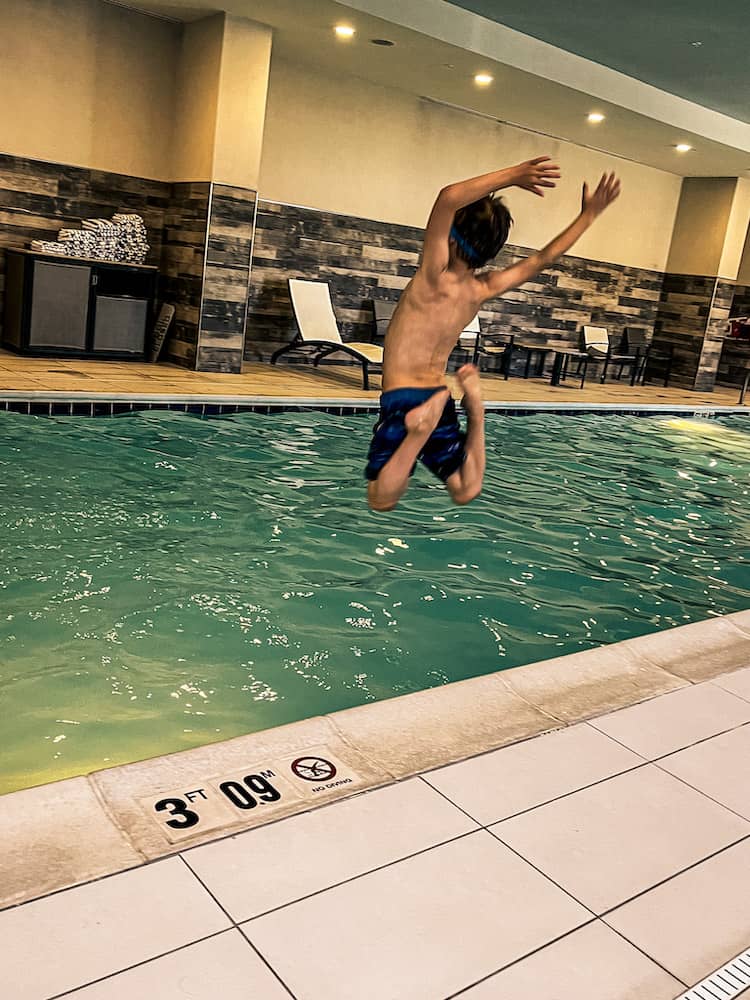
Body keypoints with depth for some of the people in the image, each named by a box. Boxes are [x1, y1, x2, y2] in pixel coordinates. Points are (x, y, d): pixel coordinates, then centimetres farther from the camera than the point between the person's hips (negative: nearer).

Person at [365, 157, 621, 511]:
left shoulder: (435, 278, -16)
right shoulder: (483, 289, 1)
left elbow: (448, 197, -27)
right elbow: (542, 259, 13)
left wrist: (510, 175, -20)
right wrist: (588, 214, 20)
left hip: (402, 400, -6)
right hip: (437, 398, 6)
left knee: (381, 500, -13)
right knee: (465, 491, 17)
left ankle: (420, 429, -29)